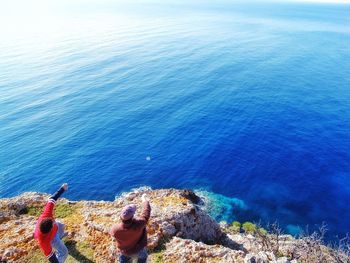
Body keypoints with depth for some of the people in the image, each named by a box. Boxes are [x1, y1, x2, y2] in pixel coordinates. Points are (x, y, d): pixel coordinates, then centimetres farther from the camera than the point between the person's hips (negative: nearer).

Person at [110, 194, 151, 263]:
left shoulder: (116, 229, -39)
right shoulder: (139, 224, -45)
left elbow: (112, 232, -12)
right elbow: (146, 211, -28)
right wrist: (144, 199, -10)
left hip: (124, 251, 1)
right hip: (138, 250, -1)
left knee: (123, 257, 37)